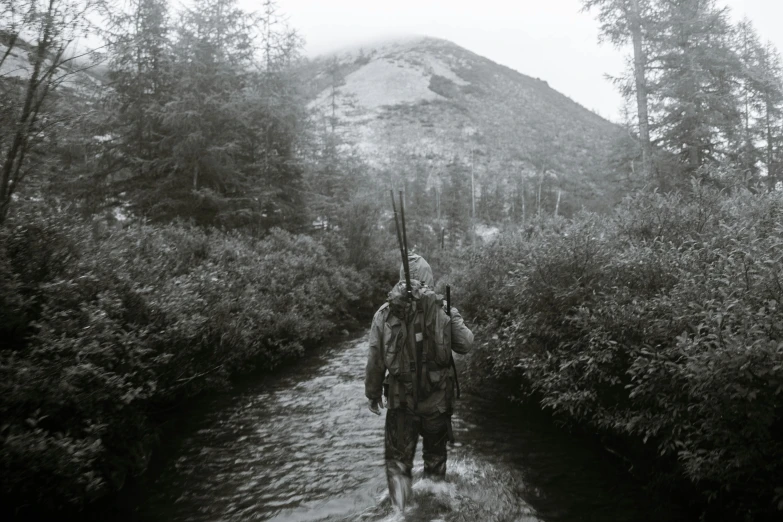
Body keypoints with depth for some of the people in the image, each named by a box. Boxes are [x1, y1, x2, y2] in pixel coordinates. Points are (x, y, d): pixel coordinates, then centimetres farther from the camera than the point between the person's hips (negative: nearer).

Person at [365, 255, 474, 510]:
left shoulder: (385, 313, -8)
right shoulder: (442, 310, -9)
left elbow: (375, 360, -5)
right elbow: (465, 345, -2)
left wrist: (373, 394, 8)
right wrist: (456, 318, 14)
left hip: (400, 400, -1)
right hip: (437, 399, 1)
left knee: (398, 459, 13)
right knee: (435, 453, 23)